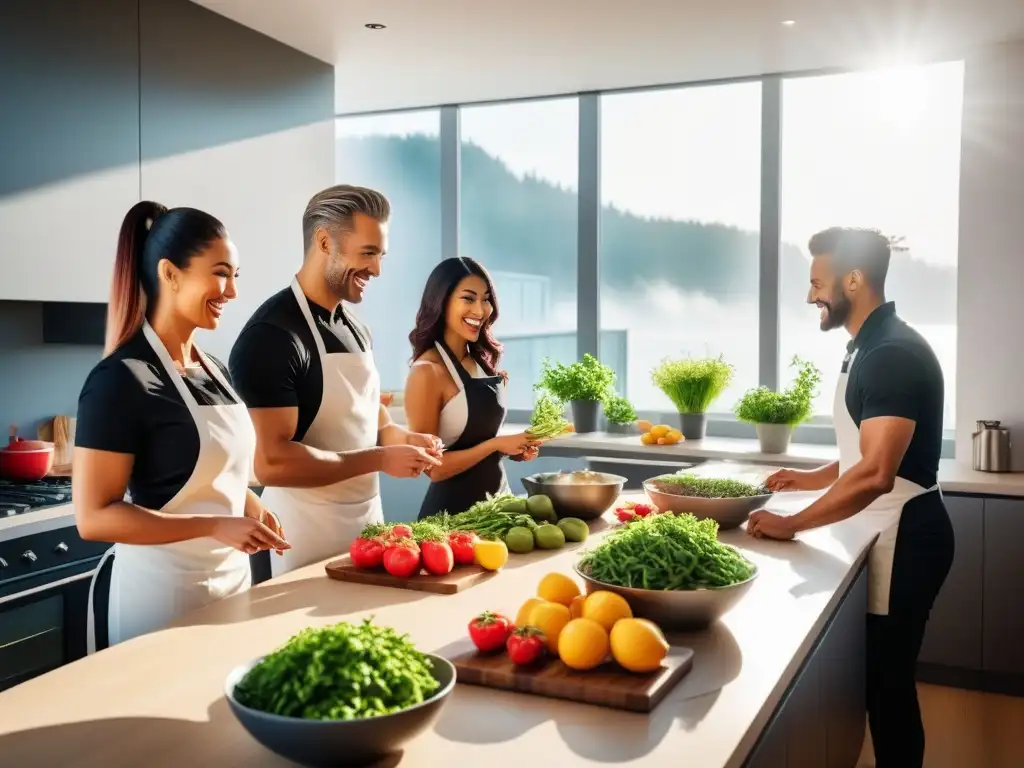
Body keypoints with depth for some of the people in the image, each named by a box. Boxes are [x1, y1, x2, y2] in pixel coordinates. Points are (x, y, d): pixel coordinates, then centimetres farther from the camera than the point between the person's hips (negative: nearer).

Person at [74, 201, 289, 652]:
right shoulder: (122, 378, -17)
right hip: (160, 590, -8)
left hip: (231, 577, 8)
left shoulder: (214, 370, 7)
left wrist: (253, 510, 1)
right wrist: (215, 526, -26)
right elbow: (94, 517, -20)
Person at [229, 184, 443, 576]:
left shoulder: (355, 328, 8)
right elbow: (271, 463, -26)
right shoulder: (272, 335, -19)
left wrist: (397, 436, 0)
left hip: (369, 520, 8)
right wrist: (380, 459, -22)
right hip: (310, 536, -8)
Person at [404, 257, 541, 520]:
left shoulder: (481, 362, 6)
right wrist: (496, 444, -20)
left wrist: (513, 447, -2)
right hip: (453, 508, -8)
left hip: (496, 499, 8)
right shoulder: (428, 372, -17)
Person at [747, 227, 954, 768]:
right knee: (883, 677, 18)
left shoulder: (893, 354, -21)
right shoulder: (874, 347, 11)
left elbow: (876, 473, -29)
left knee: (888, 681, 3)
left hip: (904, 539, -10)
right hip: (887, 534, 10)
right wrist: (812, 478, 12)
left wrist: (793, 524, -22)